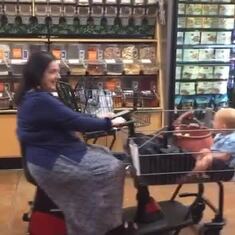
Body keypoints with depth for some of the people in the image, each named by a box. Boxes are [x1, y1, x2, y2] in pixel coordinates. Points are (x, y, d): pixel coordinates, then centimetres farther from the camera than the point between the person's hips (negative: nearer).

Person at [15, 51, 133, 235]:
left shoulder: (32, 97, 12)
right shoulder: (41, 100, -23)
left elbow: (67, 117, 18)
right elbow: (74, 121, -21)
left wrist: (98, 118, 13)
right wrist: (109, 123, -10)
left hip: (51, 154, 11)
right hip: (51, 162, -11)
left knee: (105, 156, 13)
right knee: (113, 168, -10)